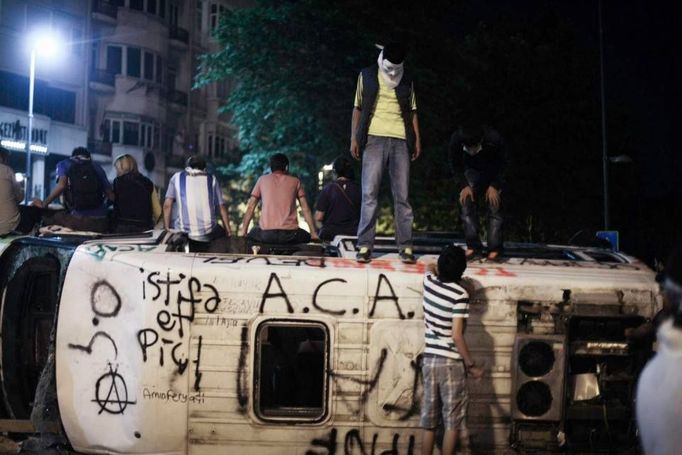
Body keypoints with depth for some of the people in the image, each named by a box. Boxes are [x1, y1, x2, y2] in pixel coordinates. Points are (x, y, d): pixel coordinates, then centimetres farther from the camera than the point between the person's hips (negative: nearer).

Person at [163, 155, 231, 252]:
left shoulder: (177, 177, 15)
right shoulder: (211, 179, 15)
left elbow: (167, 205, 7)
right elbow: (221, 208, 11)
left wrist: (167, 229, 12)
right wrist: (228, 232, 14)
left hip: (184, 233, 0)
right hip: (209, 233, 0)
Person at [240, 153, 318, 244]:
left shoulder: (262, 179, 13)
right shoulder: (295, 181, 13)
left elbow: (250, 207, 12)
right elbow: (306, 209, 10)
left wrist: (243, 233, 14)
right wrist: (314, 234, 13)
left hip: (266, 234, 0)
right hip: (289, 234, 0)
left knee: (252, 234, 32)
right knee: (307, 237, 29)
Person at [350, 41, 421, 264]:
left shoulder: (407, 81, 13)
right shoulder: (367, 76, 9)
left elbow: (412, 111, 16)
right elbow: (358, 108, 10)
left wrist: (417, 139, 6)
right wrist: (354, 138, 3)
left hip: (401, 140, 2)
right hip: (374, 139, -2)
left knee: (402, 195, 0)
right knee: (369, 193, -7)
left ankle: (405, 246, 2)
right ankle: (365, 246, -6)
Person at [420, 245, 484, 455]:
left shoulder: (429, 281, 1)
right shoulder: (459, 294, -16)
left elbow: (431, 269, 29)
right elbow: (457, 336, -19)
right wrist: (471, 365, -13)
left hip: (429, 360, 6)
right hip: (451, 363, -6)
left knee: (428, 420, 10)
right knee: (452, 421, 2)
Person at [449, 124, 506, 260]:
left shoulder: (494, 139, -35)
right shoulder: (456, 140, -29)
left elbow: (501, 165, -15)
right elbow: (456, 166, -11)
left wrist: (494, 186, -19)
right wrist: (465, 185, -17)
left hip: (493, 173, -2)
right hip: (471, 171, 2)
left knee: (494, 206, -14)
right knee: (467, 202, -13)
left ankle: (494, 248, -13)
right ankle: (473, 245, -9)